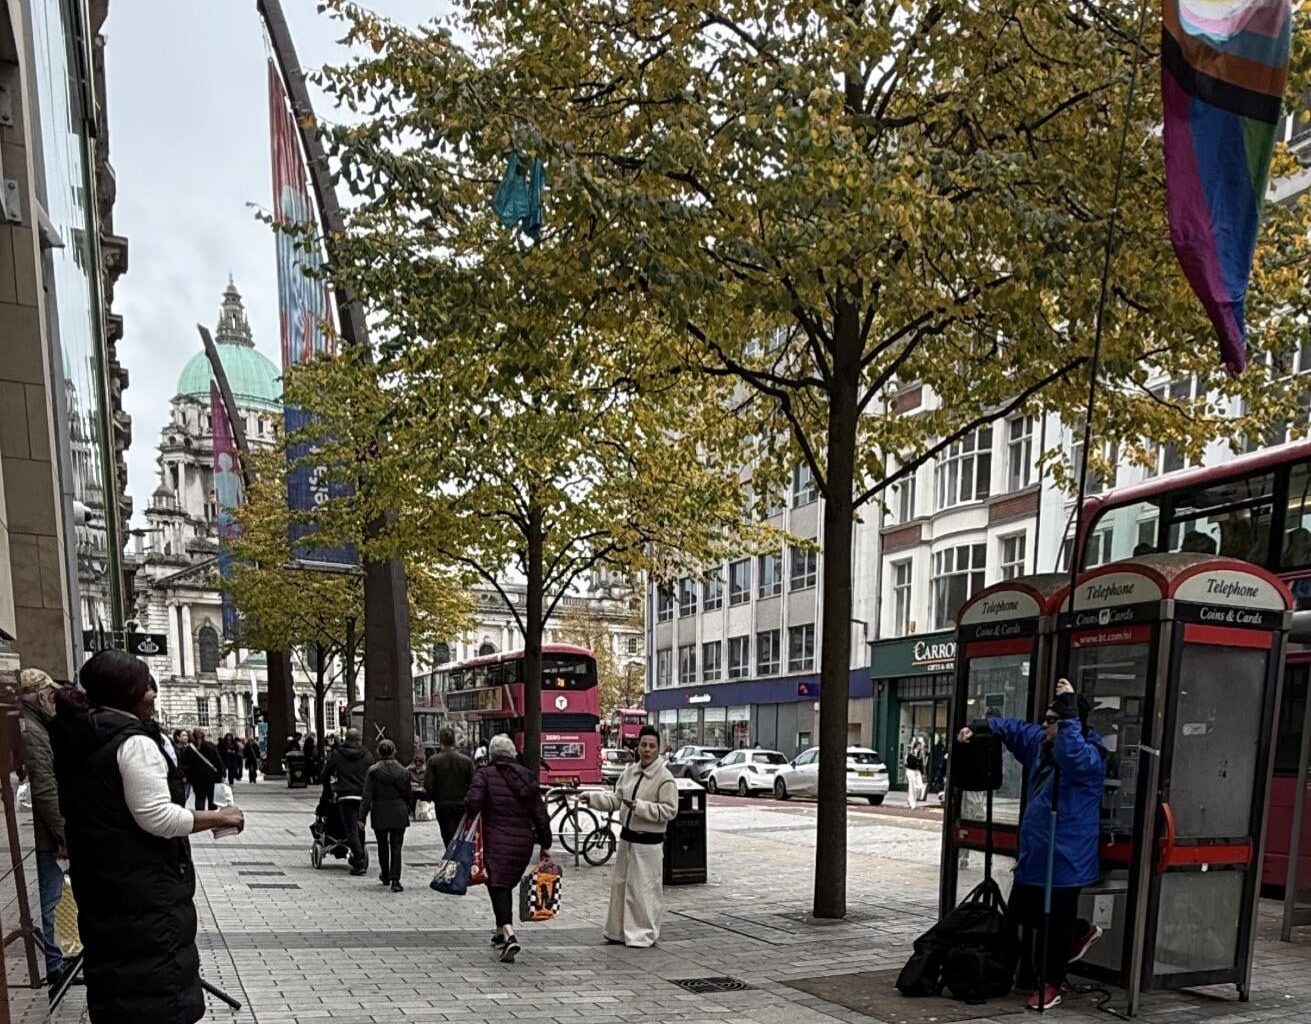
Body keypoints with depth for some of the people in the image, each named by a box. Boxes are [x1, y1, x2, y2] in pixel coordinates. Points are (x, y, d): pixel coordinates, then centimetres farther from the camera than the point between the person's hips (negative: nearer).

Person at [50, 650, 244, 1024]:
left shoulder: (77, 741, 10)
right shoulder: (133, 741, -18)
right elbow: (158, 818, -23)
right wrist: (217, 817, -13)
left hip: (97, 882, 9)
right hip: (145, 888, -9)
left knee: (113, 971, 18)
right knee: (158, 993, -2)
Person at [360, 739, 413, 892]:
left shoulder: (373, 771, -7)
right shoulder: (403, 771, -2)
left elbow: (367, 796, -10)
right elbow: (409, 794, 7)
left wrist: (362, 816, -8)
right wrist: (409, 809, 23)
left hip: (379, 814, 0)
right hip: (399, 814, 0)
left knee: (382, 846, 18)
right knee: (396, 847, 2)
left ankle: (385, 876, 33)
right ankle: (395, 880, -9)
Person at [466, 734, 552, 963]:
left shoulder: (484, 774, -3)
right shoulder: (527, 776, 10)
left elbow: (473, 802, -19)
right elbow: (540, 814, 8)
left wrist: (470, 818, 4)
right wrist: (545, 845, 14)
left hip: (496, 842, -5)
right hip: (523, 842, 5)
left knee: (498, 887, -5)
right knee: (506, 885, 22)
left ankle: (509, 936, -24)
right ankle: (501, 933, 32)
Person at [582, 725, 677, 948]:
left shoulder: (665, 779, -15)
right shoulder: (630, 772, 7)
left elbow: (669, 810, -19)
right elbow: (616, 799, 13)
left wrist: (639, 806, -25)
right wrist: (592, 797, 0)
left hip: (648, 843, -7)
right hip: (627, 838, 7)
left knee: (644, 889, 0)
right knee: (620, 884, 15)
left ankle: (644, 935, 15)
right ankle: (619, 931, 29)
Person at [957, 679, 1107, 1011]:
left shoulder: (1089, 757, -18)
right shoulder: (1042, 742, 7)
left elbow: (1073, 755, -41)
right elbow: (1014, 728, 23)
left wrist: (1070, 713, -39)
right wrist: (979, 727, 15)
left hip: (1065, 859, -9)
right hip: (1034, 855, 9)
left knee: (1056, 924, 2)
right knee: (1020, 917, 20)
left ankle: (1051, 985, 20)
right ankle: (1082, 932, 40)